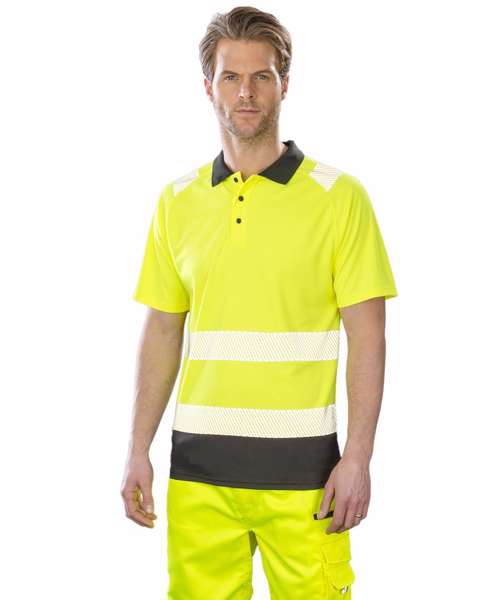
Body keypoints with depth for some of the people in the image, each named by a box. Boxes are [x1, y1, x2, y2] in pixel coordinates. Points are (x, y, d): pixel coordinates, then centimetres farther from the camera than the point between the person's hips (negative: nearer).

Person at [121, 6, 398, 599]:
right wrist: (138, 451, 7)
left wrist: (357, 459, -11)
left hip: (300, 463, -3)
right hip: (197, 462, 3)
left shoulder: (339, 196, -2)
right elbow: (162, 332, 12)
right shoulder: (177, 201, 9)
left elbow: (367, 336, -4)